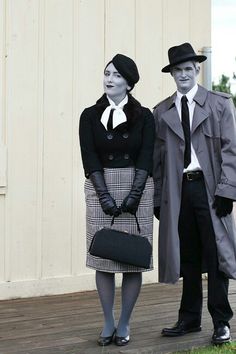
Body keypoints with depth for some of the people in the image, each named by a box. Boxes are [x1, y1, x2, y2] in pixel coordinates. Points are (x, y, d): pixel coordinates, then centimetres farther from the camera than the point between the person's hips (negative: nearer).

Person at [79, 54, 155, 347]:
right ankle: (108, 322, 12)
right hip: (101, 189, 1)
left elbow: (145, 159, -3)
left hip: (137, 188, 0)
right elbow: (89, 159, -3)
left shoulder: (143, 117, 4)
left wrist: (133, 195, -15)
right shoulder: (90, 116, 5)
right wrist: (105, 196, -14)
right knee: (103, 257, 1)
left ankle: (124, 324, 10)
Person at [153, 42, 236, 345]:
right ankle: (189, 319, 20)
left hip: (210, 187, -2)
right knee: (187, 258, 9)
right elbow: (157, 158, 11)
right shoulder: (162, 112, 12)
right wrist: (157, 198, 6)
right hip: (178, 191, 3)